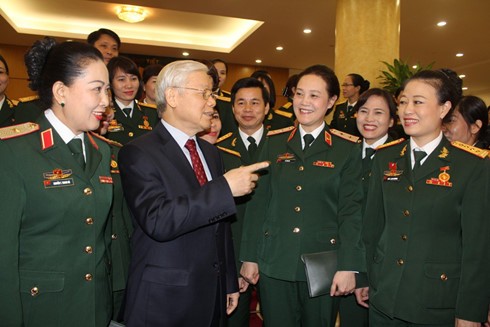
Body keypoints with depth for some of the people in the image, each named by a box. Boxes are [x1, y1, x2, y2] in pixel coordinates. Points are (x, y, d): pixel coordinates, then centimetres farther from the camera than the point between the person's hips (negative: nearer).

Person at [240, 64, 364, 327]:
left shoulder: (348, 149, -1)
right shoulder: (274, 143, 4)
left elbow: (351, 209, -5)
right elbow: (258, 203, 2)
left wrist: (348, 266, -9)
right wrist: (249, 257, 2)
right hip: (274, 264, 2)